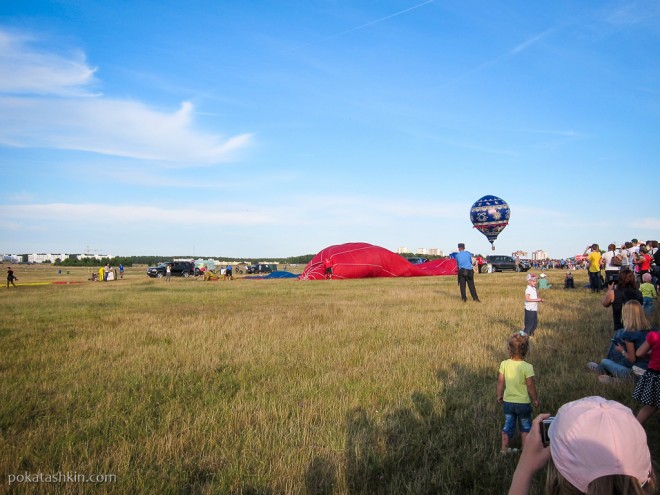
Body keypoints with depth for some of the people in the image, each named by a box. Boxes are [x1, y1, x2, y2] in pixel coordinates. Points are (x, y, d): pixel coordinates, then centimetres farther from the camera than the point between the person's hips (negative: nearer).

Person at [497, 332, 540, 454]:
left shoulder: (504, 364, -10)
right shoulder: (527, 367, -20)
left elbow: (500, 382, -2)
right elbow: (530, 385, -15)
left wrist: (499, 395, 13)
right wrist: (535, 399, 1)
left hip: (508, 402, 3)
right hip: (523, 402, -3)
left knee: (508, 425, 19)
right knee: (525, 427, 18)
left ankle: (504, 449, 28)